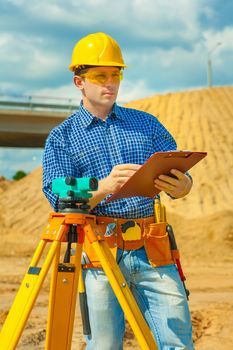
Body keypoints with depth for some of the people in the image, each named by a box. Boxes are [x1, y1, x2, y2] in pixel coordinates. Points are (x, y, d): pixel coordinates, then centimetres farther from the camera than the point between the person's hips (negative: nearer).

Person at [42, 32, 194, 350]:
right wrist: (104, 187, -23)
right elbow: (60, 198, -4)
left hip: (153, 251, 2)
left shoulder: (146, 124, 16)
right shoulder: (61, 138, 8)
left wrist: (181, 186, -13)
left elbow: (181, 176, 13)